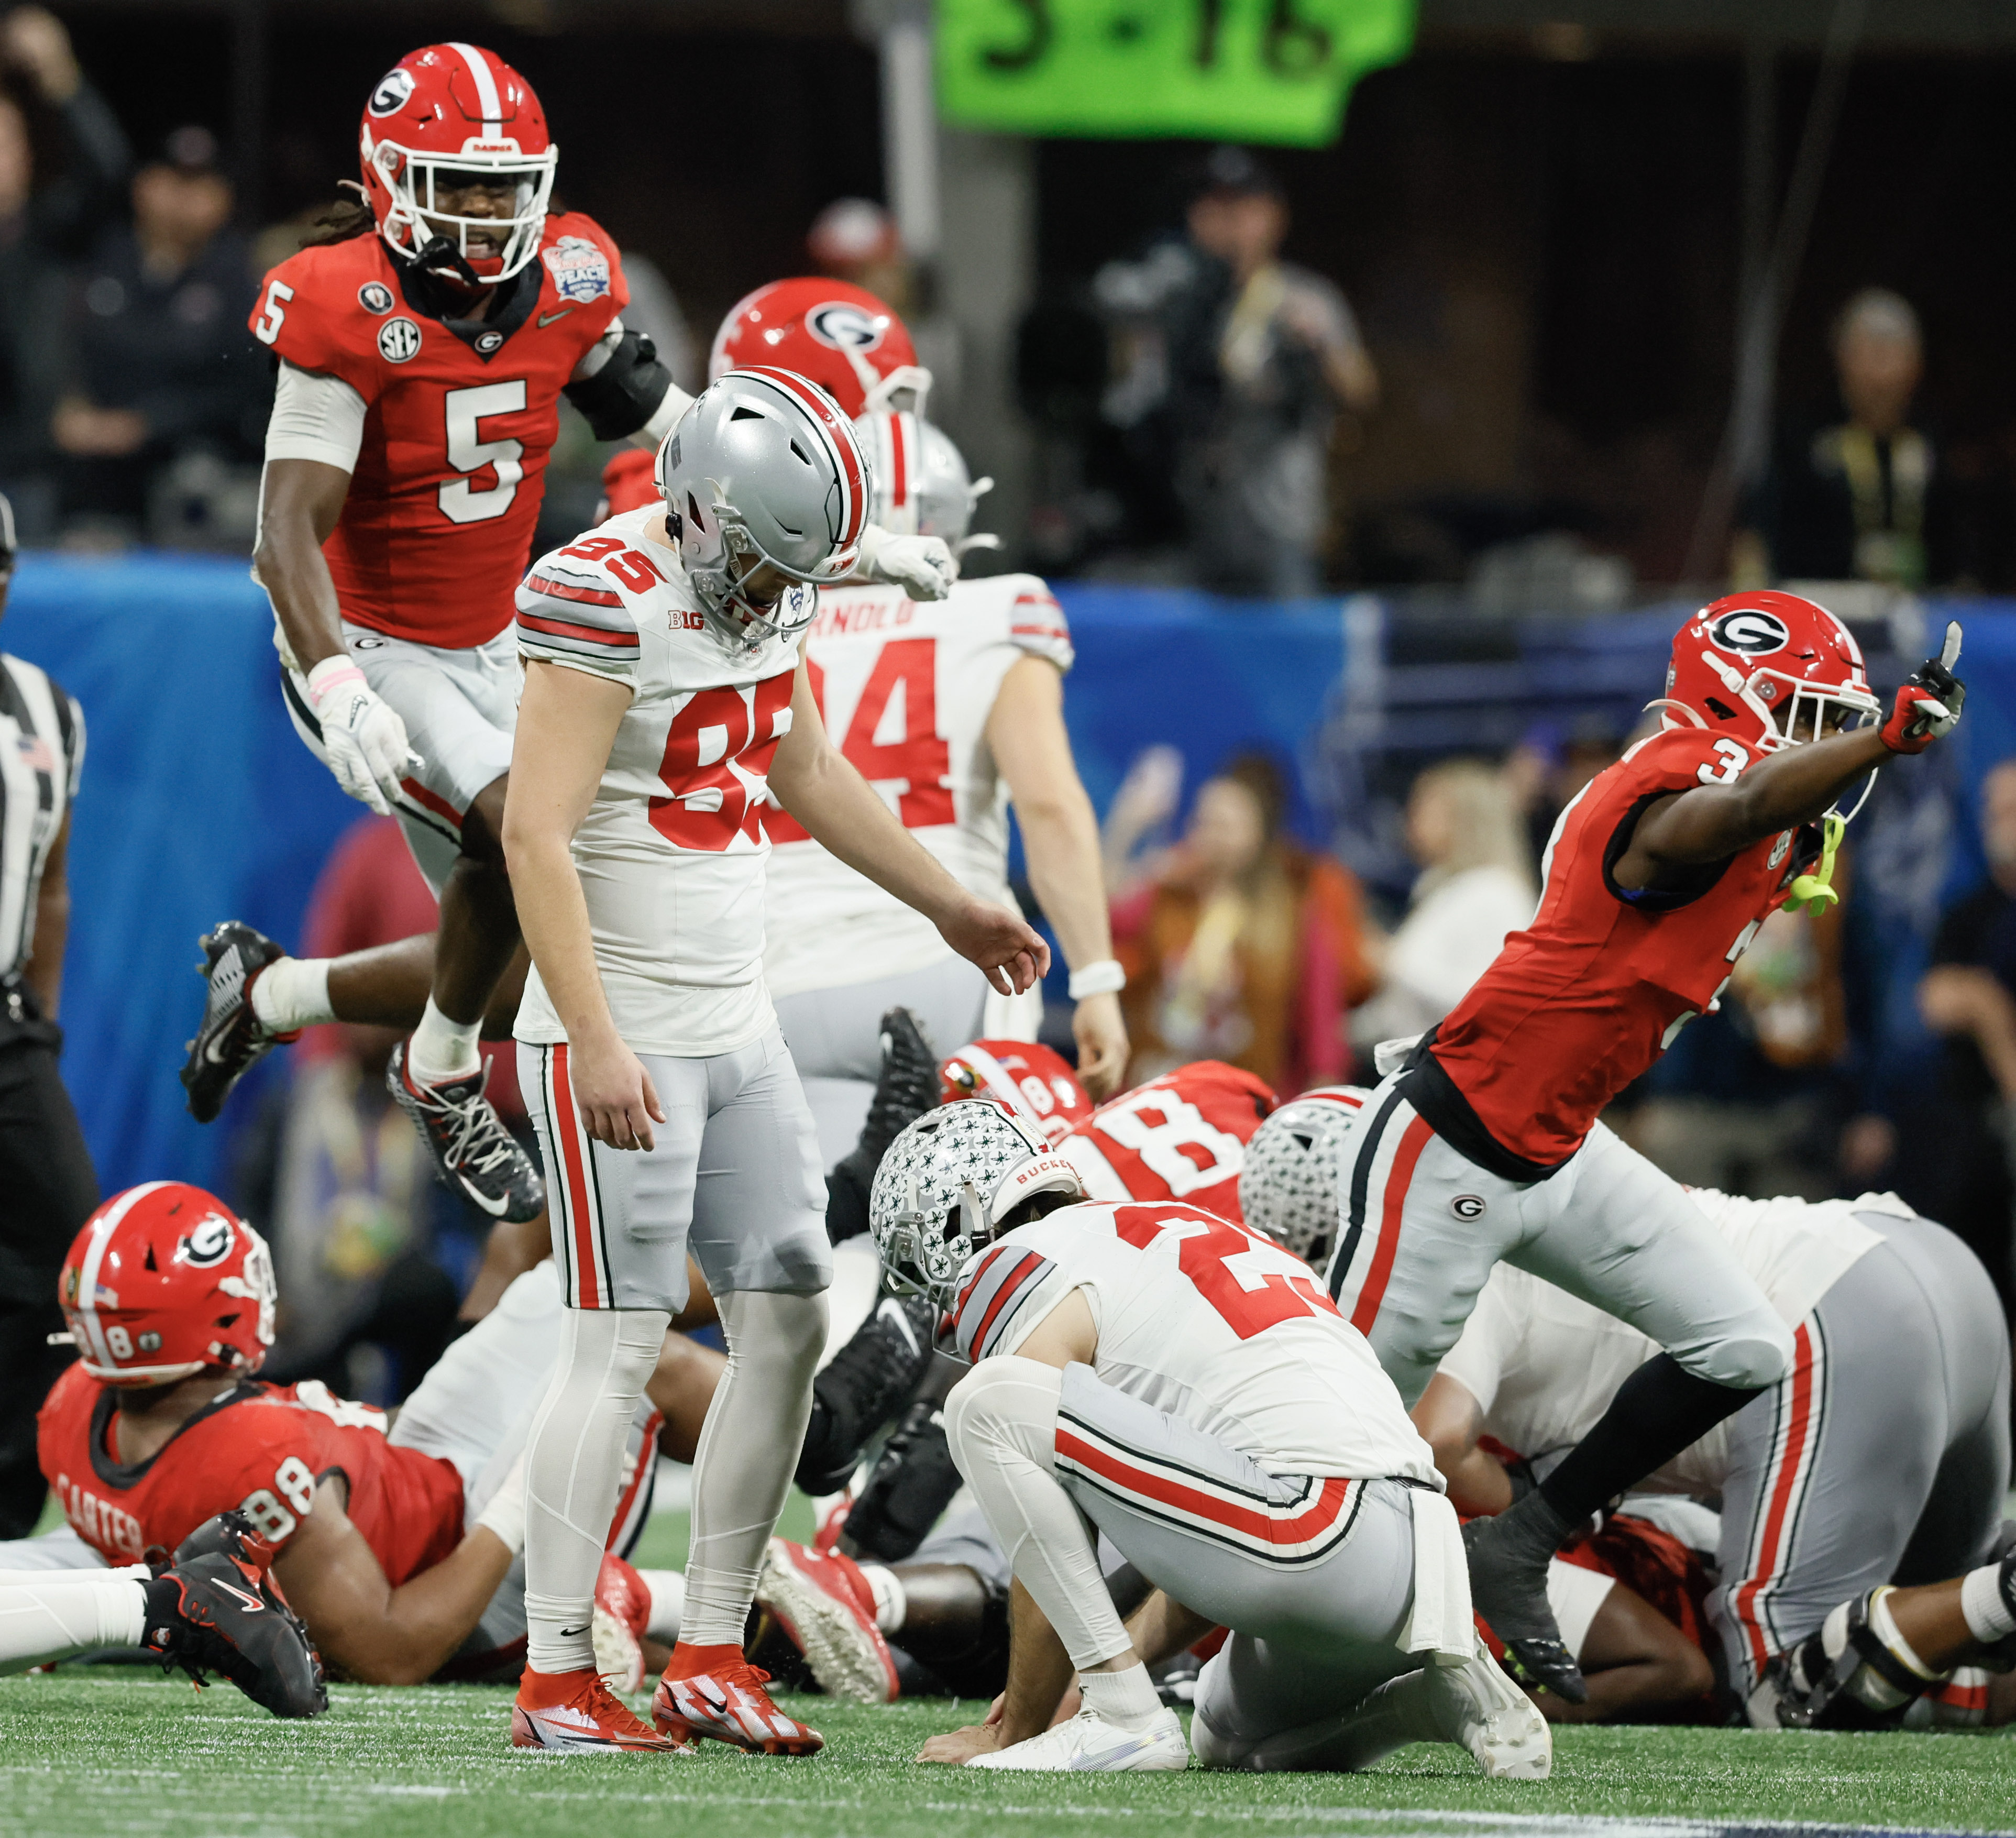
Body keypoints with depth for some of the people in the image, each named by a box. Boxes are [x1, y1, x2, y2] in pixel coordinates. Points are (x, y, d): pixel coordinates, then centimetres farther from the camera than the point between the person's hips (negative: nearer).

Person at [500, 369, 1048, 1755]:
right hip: (623, 1036, -8)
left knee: (789, 1325, 6)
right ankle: (557, 1681, -4)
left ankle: (712, 1655, 12)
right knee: (621, 1343, -8)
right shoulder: (609, 602, -19)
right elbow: (537, 836, -22)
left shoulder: (762, 587, 7)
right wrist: (596, 1043, -26)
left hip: (738, 1025, 9)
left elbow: (807, 774, 24)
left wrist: (952, 907, 30)